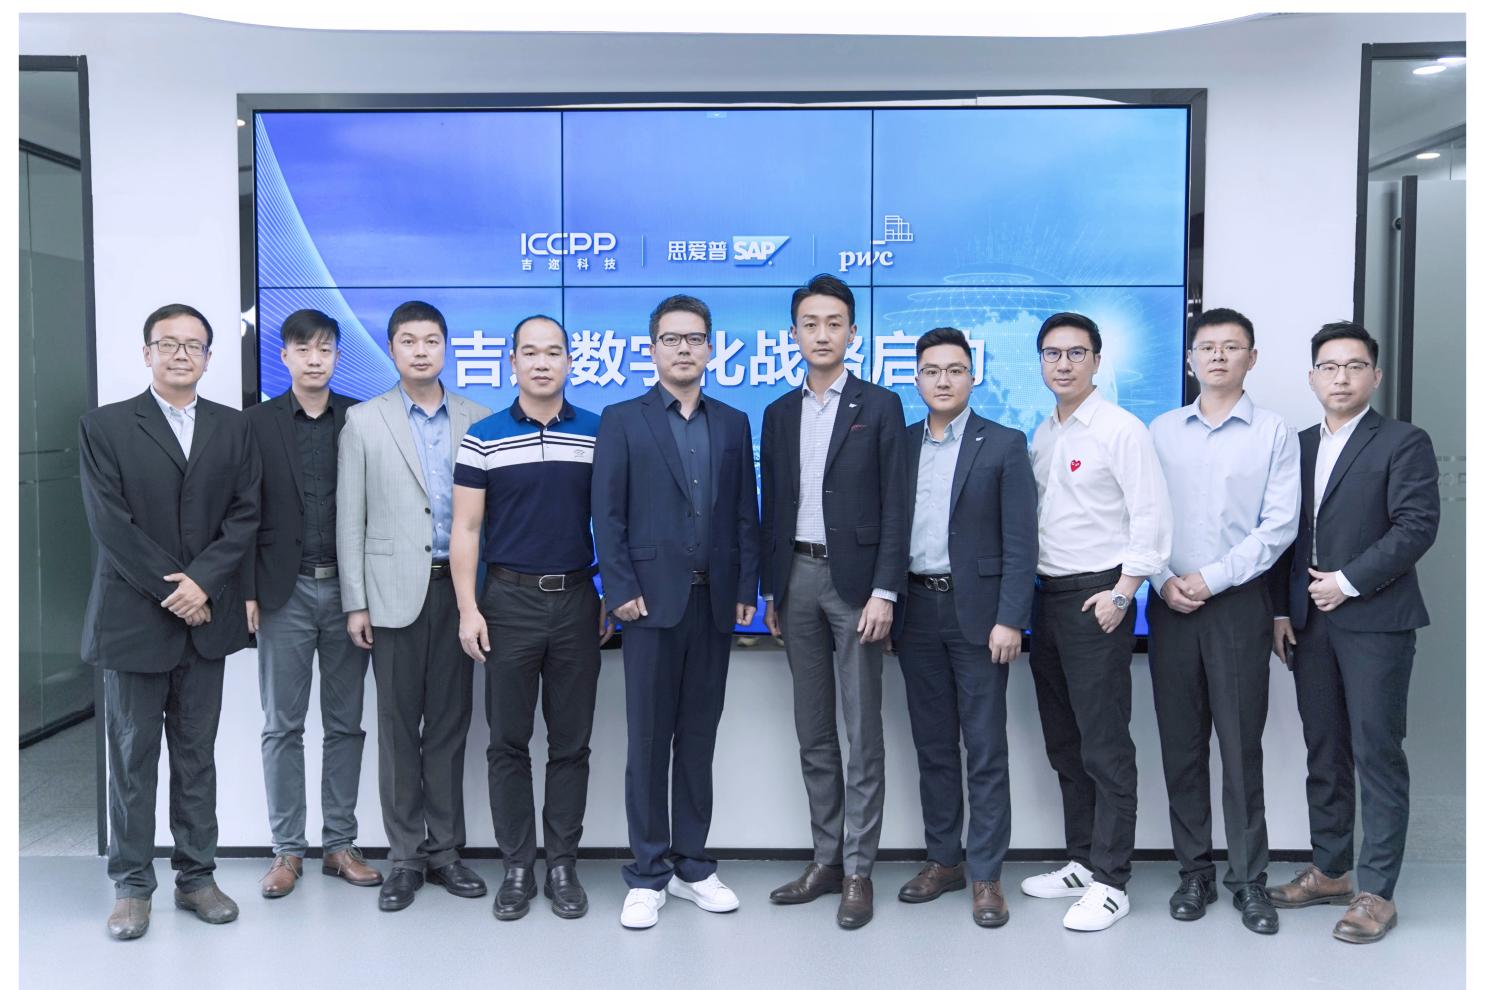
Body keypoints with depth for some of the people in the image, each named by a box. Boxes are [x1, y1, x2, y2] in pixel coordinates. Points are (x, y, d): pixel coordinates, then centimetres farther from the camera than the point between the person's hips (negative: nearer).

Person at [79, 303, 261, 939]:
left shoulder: (232, 428, 8)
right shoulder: (104, 427, 0)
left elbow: (245, 515, 1)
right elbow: (110, 522, -8)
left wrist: (202, 581, -12)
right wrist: (171, 589, -12)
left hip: (206, 616, 3)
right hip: (133, 618, -2)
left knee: (197, 755, 10)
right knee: (133, 757, 6)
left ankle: (196, 876, 20)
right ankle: (132, 886, 18)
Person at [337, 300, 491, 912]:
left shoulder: (477, 420, 6)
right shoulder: (363, 422, 3)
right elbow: (349, 519, 1)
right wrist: (355, 602, -4)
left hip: (457, 589, 2)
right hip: (396, 591, -1)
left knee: (450, 723, 8)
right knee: (398, 727, 5)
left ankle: (444, 849, 20)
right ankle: (405, 856, 16)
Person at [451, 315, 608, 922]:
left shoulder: (597, 434, 4)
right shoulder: (482, 438, 1)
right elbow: (465, 529, 0)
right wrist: (468, 608, -7)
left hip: (576, 600, 1)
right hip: (509, 600, -1)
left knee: (571, 742, 7)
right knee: (509, 742, 6)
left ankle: (563, 865, 20)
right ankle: (517, 867, 19)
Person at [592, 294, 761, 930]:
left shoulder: (733, 424, 11)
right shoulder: (622, 420, 2)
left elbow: (745, 515, 9)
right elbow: (607, 515, -3)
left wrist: (746, 589, 2)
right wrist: (622, 591, -10)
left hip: (715, 603, 3)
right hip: (653, 600, -3)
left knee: (699, 738, 10)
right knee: (649, 741, 3)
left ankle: (691, 865, 22)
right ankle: (648, 875, 13)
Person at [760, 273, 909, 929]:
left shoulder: (880, 407, -1)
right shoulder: (779, 414, 12)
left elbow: (895, 506, -6)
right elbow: (772, 508, 12)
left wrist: (884, 592, -13)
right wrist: (770, 592, 9)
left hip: (854, 580, -4)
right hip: (796, 578, 5)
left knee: (862, 733, 1)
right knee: (813, 732, 10)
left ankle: (858, 870, 10)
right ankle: (826, 859, 21)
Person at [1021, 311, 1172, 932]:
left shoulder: (1121, 430, -8)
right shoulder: (1040, 436, 14)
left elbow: (1151, 518, -13)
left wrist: (1121, 593, -16)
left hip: (1098, 598, -8)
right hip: (1047, 596, 8)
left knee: (1104, 745, -4)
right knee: (1064, 742, 13)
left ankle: (1110, 882, 4)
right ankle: (1082, 861, 25)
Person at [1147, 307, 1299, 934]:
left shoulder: (1273, 432, 1)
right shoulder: (1161, 431, 9)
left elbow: (1279, 525, -6)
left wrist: (1213, 578, -13)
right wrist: (1164, 580, -7)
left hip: (1238, 603, -2)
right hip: (1170, 603, 3)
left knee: (1241, 745, 0)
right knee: (1181, 744, 7)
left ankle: (1249, 878, 13)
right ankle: (1194, 870, 19)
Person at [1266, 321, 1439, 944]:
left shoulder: (1403, 443, -1)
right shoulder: (1299, 446, 14)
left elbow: (1417, 525, -11)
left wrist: (1349, 582, -14)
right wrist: (1280, 610, 7)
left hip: (1374, 622, -5)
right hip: (1309, 624, 5)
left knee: (1377, 756, -1)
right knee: (1324, 753, 12)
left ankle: (1376, 892, 8)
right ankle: (1330, 871, 24)